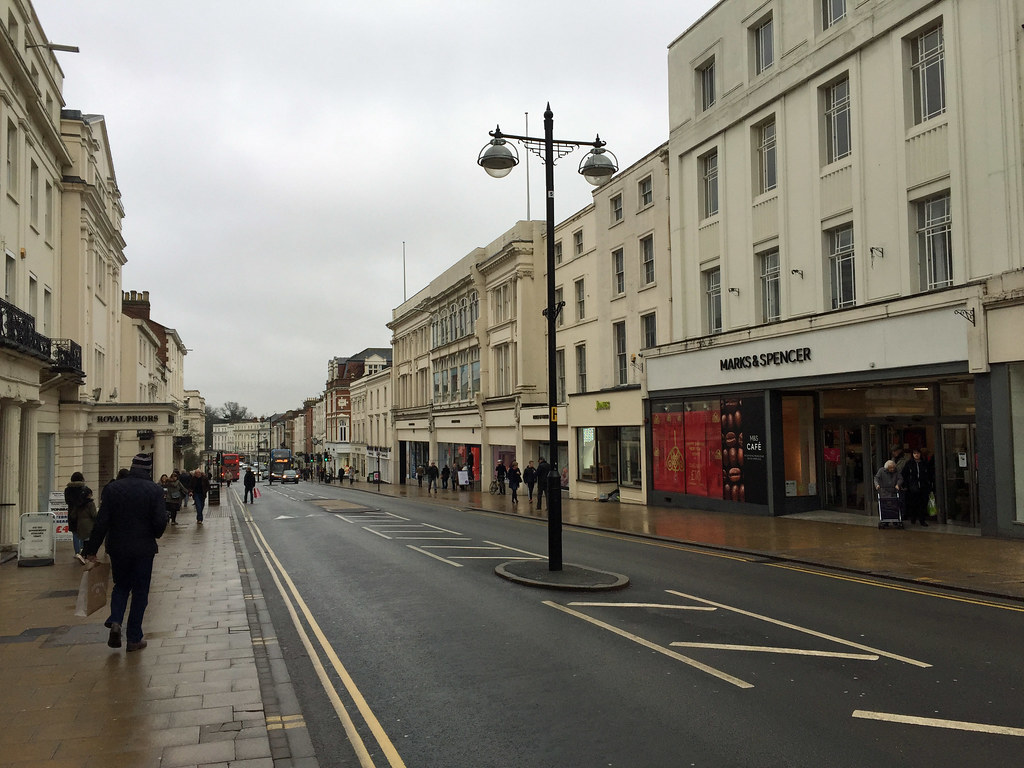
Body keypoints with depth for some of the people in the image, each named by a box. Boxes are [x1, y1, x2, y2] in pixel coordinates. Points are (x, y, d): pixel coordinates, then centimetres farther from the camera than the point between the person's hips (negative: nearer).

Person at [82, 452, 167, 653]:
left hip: (118, 548, 2)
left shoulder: (112, 488, -3)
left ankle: (115, 622, -1)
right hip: (144, 548, -2)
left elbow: (102, 522, -5)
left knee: (121, 586, 22)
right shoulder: (154, 490, -8)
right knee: (140, 592, 8)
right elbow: (161, 522, -13)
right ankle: (134, 639, 12)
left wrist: (92, 549, 1)